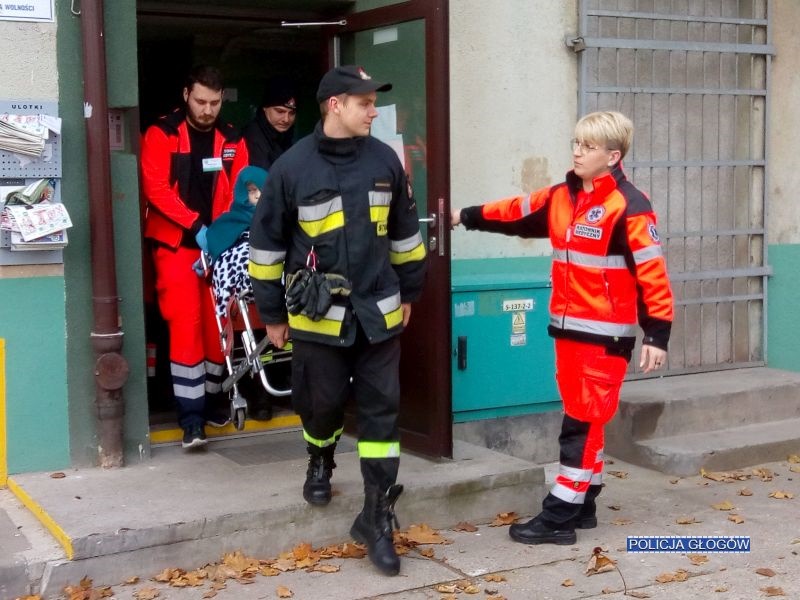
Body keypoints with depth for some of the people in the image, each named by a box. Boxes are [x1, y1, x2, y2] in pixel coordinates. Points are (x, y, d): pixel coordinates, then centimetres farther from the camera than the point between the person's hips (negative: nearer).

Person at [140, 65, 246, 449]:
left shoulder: (231, 140, 7)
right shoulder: (161, 134, -4)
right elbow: (156, 189, -12)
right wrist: (196, 225, -21)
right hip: (175, 243, -4)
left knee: (217, 322, 7)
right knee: (185, 321, -10)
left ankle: (212, 400, 24)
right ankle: (191, 414, -7)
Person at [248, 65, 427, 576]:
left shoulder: (385, 160, 1)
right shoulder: (292, 166, -9)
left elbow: (405, 232, 13)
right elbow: (267, 244, -1)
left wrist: (409, 293, 17)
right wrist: (272, 314, 2)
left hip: (378, 313, 2)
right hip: (317, 314, -2)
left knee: (381, 411, 0)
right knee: (323, 403, 11)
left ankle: (377, 517, 7)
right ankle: (321, 462, 45)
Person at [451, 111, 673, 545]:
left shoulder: (629, 206, -14)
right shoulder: (561, 198, 9)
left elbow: (652, 272, -16)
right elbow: (515, 214, 22)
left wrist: (657, 334, -19)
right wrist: (467, 217, 29)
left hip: (607, 333, -7)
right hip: (568, 328, 8)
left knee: (582, 421, -4)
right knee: (582, 417, 15)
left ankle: (559, 518, 0)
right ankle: (582, 506, 25)